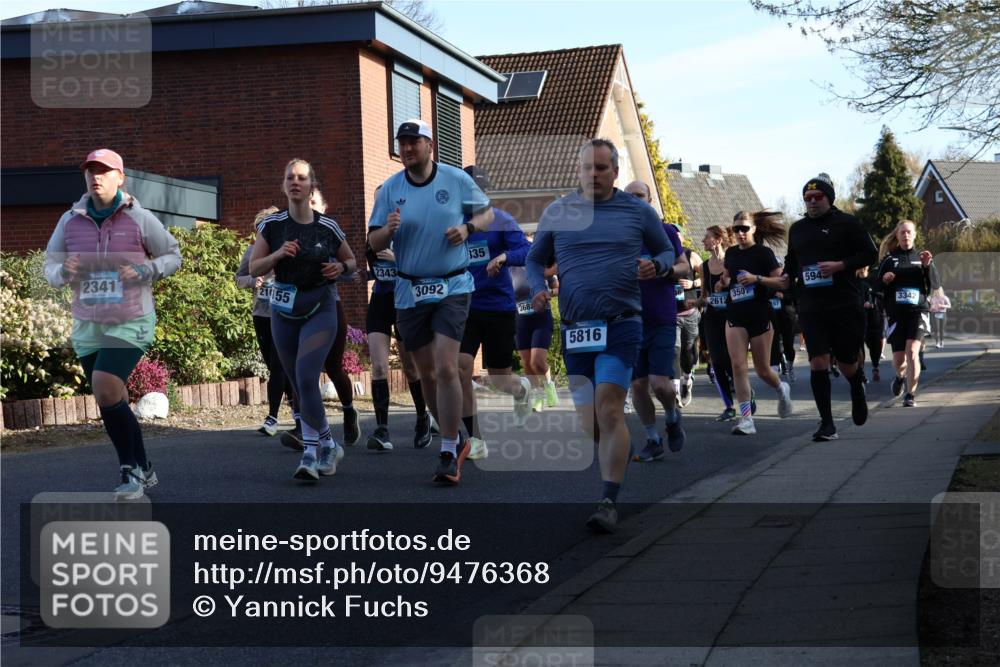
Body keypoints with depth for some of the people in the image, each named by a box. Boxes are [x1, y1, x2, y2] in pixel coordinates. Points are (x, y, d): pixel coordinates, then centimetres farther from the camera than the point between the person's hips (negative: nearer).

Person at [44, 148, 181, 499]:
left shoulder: (140, 219, -5)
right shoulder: (70, 221, 3)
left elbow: (173, 256, 5)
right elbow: (50, 267, 9)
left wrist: (145, 271, -14)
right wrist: (63, 272, -14)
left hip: (131, 323, -5)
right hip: (87, 325, 5)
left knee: (106, 391, -21)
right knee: (112, 403, 11)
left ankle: (133, 470, -6)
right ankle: (141, 472, 27)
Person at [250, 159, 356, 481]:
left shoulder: (328, 227, -3)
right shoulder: (272, 225, -1)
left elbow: (351, 261, 12)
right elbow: (254, 268, 0)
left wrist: (341, 267, -10)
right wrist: (278, 254, -17)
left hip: (320, 309, -3)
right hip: (284, 311, 3)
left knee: (306, 378, -19)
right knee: (300, 385, 10)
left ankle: (311, 452, -13)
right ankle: (328, 446, 27)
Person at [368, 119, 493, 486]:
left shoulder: (457, 179, -2)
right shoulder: (390, 189, 3)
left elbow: (487, 212, 10)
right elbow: (374, 243, 5)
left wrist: (467, 228, -11)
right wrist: (388, 229, -18)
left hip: (453, 287, -3)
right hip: (409, 291, 3)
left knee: (446, 368, -15)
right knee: (427, 374, 9)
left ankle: (448, 455, -9)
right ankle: (455, 441, 27)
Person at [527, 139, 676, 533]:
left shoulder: (638, 212, 6)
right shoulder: (557, 213, 10)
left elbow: (668, 252, 15)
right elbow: (535, 260, 16)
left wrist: (656, 266, -8)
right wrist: (538, 289, -5)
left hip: (621, 327, -3)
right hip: (574, 329, 3)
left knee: (609, 412, -16)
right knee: (588, 423, 6)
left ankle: (609, 502, -14)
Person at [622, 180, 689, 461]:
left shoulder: (665, 232, 1)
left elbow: (686, 268, 4)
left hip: (662, 321, -2)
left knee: (660, 383, -12)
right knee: (638, 385, 1)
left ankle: (672, 417, 20)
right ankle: (653, 441, 17)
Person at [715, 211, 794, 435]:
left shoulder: (763, 253, -6)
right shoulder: (731, 253, 7)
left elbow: (781, 282, -9)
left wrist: (757, 278, -22)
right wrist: (723, 284, 1)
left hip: (760, 315, -3)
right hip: (735, 316, 3)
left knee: (762, 370, 6)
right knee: (738, 365, -11)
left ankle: (781, 389, 40)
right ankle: (746, 418, -11)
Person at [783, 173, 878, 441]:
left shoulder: (846, 223, 0)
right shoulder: (797, 229, 14)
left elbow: (870, 254, -3)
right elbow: (791, 261, 28)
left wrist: (840, 265, -16)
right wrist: (787, 277, 6)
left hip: (844, 305, -3)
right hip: (810, 307, 3)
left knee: (847, 363, 8)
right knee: (818, 363, -9)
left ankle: (857, 389, 45)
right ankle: (827, 424, -4)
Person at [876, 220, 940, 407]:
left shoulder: (922, 257, 9)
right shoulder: (889, 259, 7)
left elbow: (935, 285, 2)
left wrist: (928, 266, -12)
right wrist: (884, 280, -11)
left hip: (918, 311, -1)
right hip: (895, 313, 1)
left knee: (912, 352, -19)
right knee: (898, 359, 3)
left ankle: (911, 395, -10)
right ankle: (900, 376, 39)